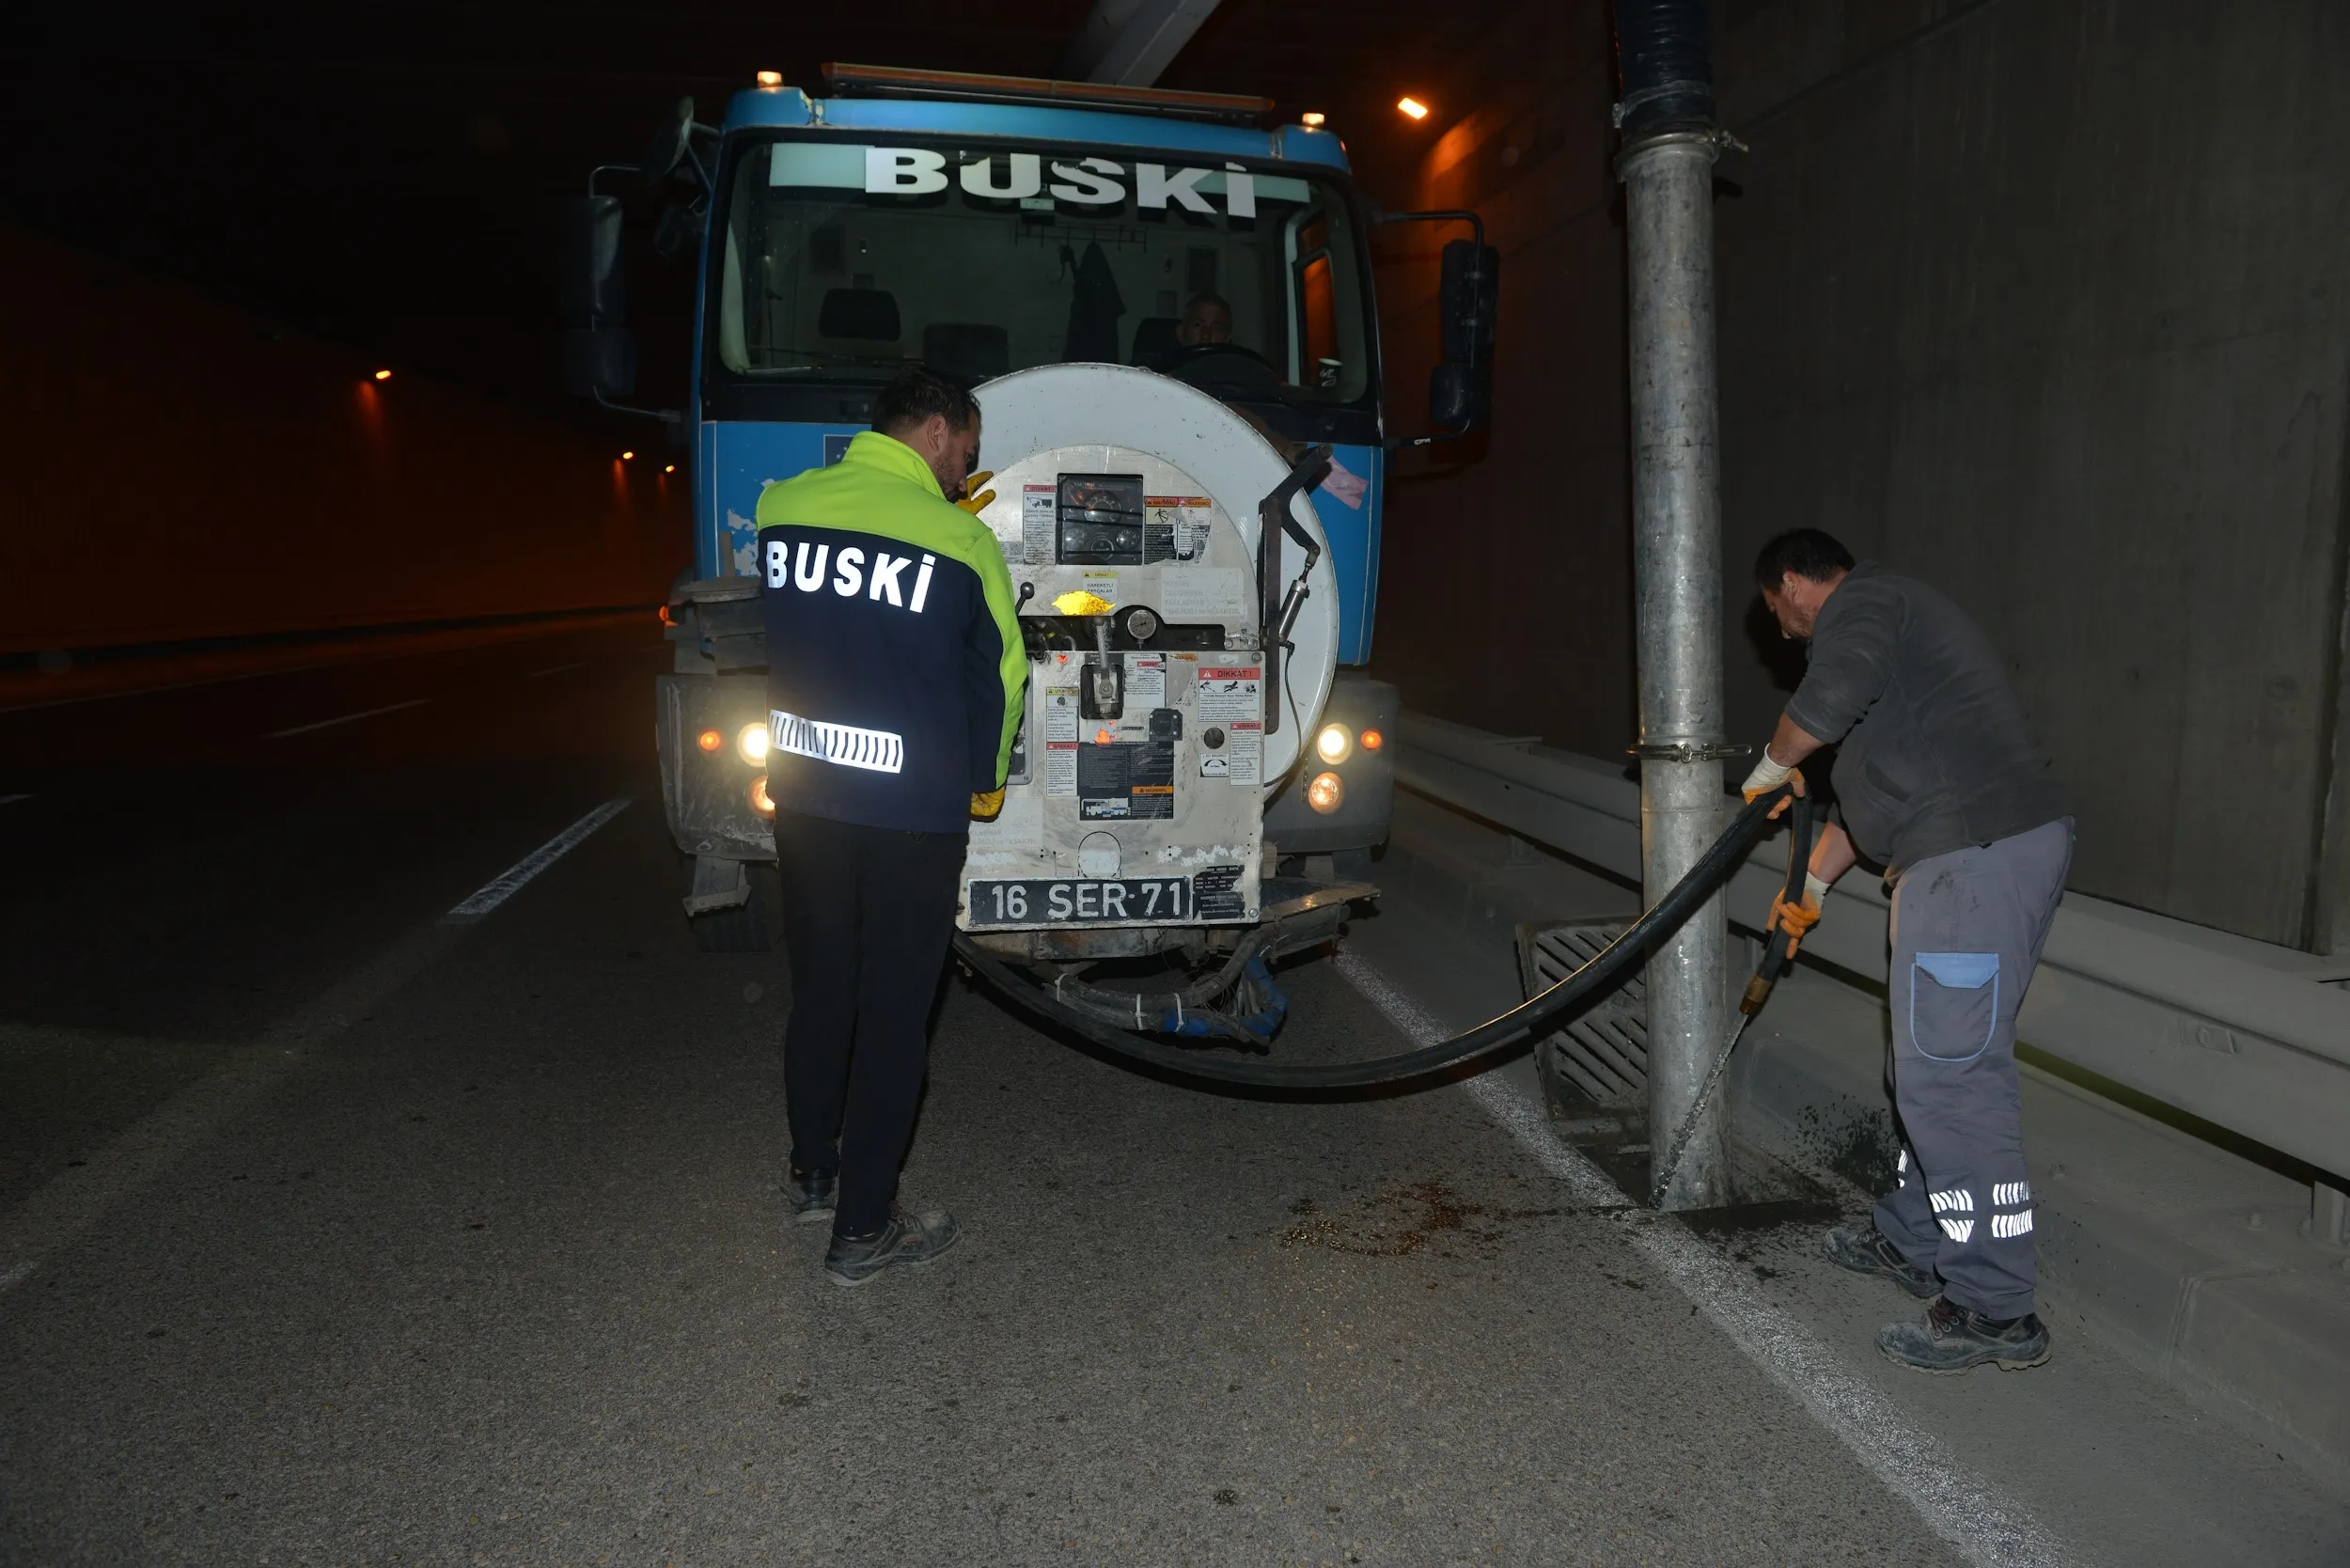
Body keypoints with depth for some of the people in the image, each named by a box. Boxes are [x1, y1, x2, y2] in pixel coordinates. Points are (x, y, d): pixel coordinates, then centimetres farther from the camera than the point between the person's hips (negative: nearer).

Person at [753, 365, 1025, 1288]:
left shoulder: (779, 508, -1)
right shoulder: (961, 541, -12)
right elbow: (999, 676, -2)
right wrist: (983, 787, 17)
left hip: (802, 798, 5)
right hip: (914, 814, -4)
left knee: (818, 991, 20)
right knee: (893, 1016, 6)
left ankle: (813, 1175, 38)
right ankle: (862, 1230, 16)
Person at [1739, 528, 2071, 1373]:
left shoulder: (1860, 601, -3)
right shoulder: (1891, 614, 29)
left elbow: (1835, 693, -26)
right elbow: (1875, 786, 36)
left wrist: (1774, 762, -5)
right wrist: (1812, 881, 42)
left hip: (1975, 858, -11)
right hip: (1998, 852, 11)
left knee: (1950, 1076, -8)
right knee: (1934, 1065, 19)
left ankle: (1995, 1309, -2)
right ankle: (1917, 1241, 32)